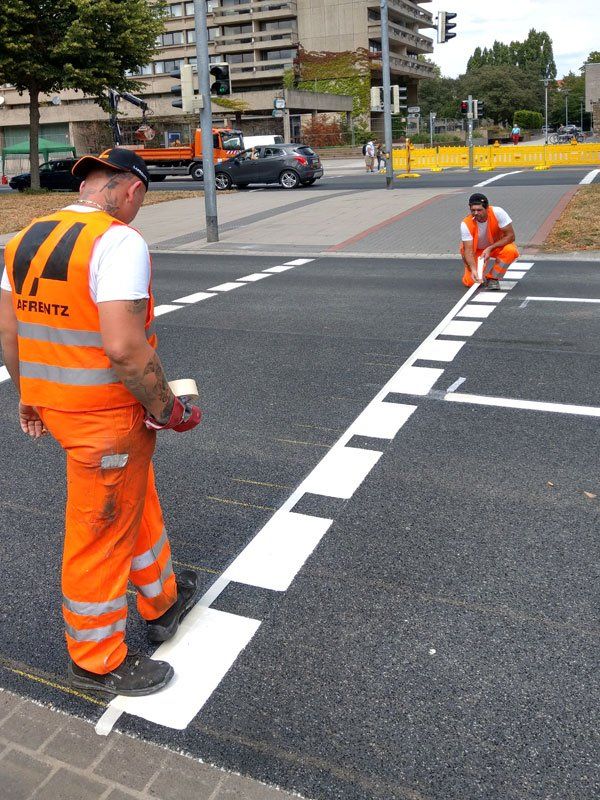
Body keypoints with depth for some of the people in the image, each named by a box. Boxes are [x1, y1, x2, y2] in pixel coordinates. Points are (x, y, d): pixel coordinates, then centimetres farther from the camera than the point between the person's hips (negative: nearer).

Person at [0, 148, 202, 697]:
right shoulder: (119, 241, -19)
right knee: (102, 537, 8)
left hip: (52, 403, 9)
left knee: (138, 502, 26)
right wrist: (167, 408, -15)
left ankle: (163, 600, 46)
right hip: (107, 417, -9)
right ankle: (98, 662, 28)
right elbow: (125, 348, -28)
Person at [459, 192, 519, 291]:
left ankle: (492, 278, -11)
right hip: (477, 250, 0)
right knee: (470, 281, -19)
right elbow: (468, 250, -28)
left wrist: (490, 248, -35)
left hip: (497, 245, 0)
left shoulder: (497, 212, -27)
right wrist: (473, 269, -46)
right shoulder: (466, 224, -26)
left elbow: (510, 236, -24)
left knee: (511, 251, -34)